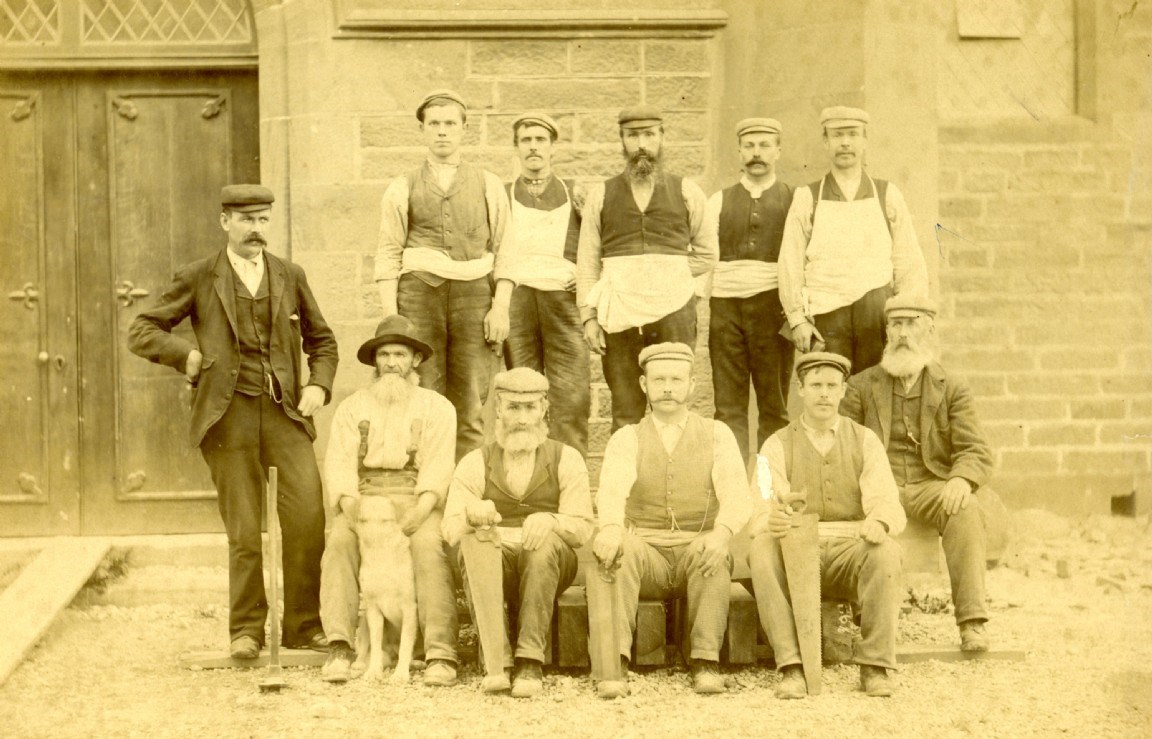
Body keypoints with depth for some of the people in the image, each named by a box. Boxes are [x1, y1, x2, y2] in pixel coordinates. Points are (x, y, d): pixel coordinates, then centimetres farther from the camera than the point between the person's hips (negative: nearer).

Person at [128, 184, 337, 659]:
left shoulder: (290, 277, 13)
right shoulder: (198, 279, 6)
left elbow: (321, 340, 23)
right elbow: (140, 331, 7)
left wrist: (319, 384, 5)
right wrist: (187, 355, -7)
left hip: (285, 410, 2)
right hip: (229, 412, -2)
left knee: (308, 515, -11)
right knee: (243, 531, 1)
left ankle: (303, 626, 3)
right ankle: (246, 629, 17)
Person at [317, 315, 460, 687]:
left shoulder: (437, 407, 15)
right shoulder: (352, 407, 20)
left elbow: (438, 467, 1)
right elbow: (339, 463, 7)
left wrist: (419, 512, -18)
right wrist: (350, 505, -14)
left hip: (416, 501, -1)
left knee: (429, 545, -32)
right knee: (339, 540, -30)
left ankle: (440, 656, -38)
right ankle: (339, 648, -36)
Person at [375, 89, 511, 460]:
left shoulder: (489, 185, 16)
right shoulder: (403, 188, 14)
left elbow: (503, 250, 10)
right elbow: (388, 254, 8)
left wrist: (501, 308, -2)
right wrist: (390, 315, -2)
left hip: (473, 294, 0)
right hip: (418, 293, 0)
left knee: (470, 407, -3)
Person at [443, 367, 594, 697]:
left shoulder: (566, 460, 4)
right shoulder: (475, 464, 7)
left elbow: (582, 528, -6)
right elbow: (451, 531, -4)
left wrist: (549, 521, -29)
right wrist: (471, 515, -28)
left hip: (551, 564, -1)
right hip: (494, 566, 1)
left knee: (545, 543, -34)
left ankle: (530, 661, -34)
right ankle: (497, 659, -34)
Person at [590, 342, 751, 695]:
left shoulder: (716, 434, 11)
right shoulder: (627, 439, 10)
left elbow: (736, 494, -4)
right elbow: (611, 490, -10)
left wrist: (722, 533, -28)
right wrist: (611, 527, -34)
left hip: (699, 551, 0)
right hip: (646, 551, 0)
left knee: (712, 552, -34)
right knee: (618, 549, -32)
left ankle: (705, 663, -34)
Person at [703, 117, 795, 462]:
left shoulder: (794, 201, 9)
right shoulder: (719, 202, 15)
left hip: (772, 306, -2)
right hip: (725, 306, 2)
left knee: (774, 405, 1)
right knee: (729, 404, 0)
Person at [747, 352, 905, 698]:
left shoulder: (864, 441, 9)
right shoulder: (778, 445, 6)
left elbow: (888, 504, -4)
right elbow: (761, 516, -6)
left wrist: (879, 523, -30)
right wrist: (771, 523, -33)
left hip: (850, 552, 0)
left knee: (886, 552, -32)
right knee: (762, 549, -33)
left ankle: (875, 666, -24)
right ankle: (791, 667, -34)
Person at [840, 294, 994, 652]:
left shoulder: (952, 389, 13)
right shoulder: (862, 386, 15)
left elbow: (977, 452, 3)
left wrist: (961, 479, -21)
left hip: (931, 485, 0)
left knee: (965, 510, -33)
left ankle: (972, 622, -36)